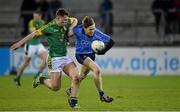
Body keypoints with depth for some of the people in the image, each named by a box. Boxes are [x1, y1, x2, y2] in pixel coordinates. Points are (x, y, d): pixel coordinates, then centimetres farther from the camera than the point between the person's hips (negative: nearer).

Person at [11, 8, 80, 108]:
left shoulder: (66, 23, 2)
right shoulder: (50, 27, -16)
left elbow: (75, 20, 23)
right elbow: (34, 34, -12)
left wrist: (71, 27, 1)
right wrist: (20, 42, -11)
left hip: (65, 57, 6)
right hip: (55, 59, -6)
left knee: (76, 77, -13)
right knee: (55, 87, -5)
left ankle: (73, 101, 3)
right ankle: (41, 80, 26)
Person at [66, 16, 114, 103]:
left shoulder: (97, 33, -25)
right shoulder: (78, 30, -27)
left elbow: (111, 42, -21)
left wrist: (103, 51, -27)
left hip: (91, 55, 4)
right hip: (81, 55, -4)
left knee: (82, 76, 22)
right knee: (97, 70, -24)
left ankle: (71, 90, 51)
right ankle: (102, 95, -16)